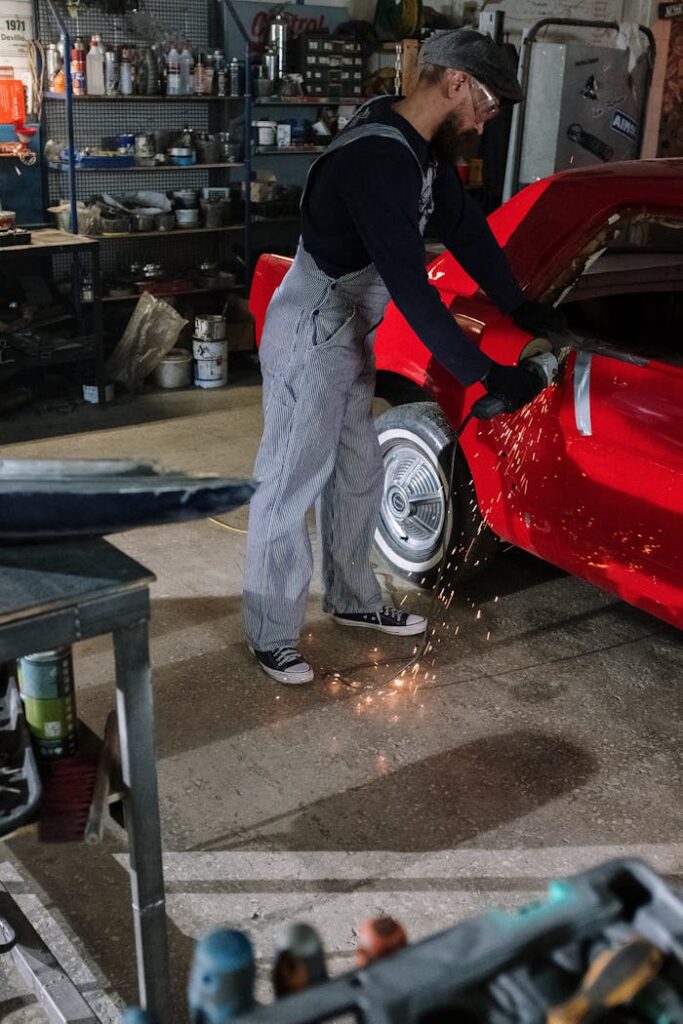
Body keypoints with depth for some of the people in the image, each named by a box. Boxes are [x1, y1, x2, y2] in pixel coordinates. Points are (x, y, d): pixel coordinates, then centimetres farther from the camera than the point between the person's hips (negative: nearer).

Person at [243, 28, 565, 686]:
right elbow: (410, 285, -32)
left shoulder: (424, 149, 4)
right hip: (309, 340, -10)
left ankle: (352, 600, 35)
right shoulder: (376, 157, -27)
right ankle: (271, 637, 13)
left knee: (358, 476, 18)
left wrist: (521, 309, 15)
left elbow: (465, 228, 15)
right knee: (290, 488, 0)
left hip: (350, 337, 10)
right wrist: (483, 374, -29)